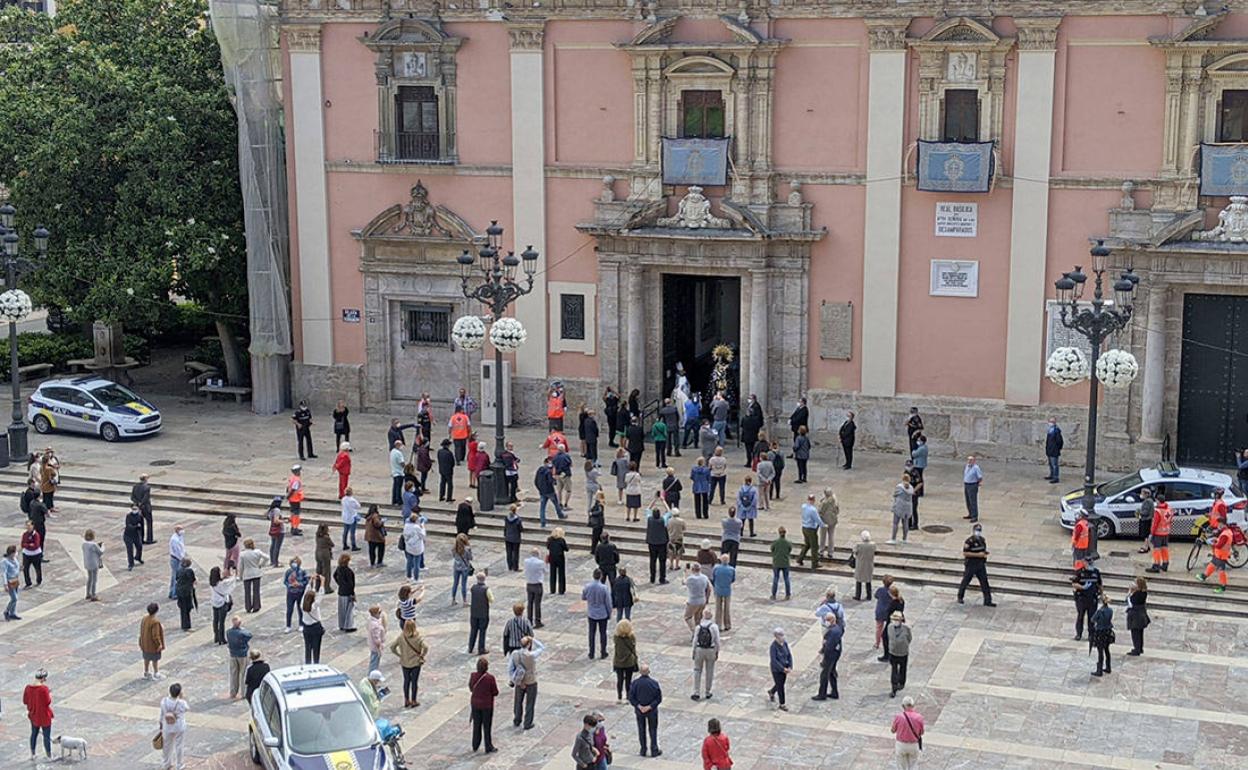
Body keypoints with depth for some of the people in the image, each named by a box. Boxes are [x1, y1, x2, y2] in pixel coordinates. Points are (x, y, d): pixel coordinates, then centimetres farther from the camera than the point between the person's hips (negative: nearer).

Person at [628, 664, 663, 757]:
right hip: (652, 711, -1)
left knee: (641, 730, 16)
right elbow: (659, 698, -13)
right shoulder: (654, 683, -16)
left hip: (639, 711, 1)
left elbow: (631, 697, -12)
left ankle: (643, 750, 24)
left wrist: (638, 706, -10)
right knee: (653, 730, 13)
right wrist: (650, 707, -12)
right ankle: (654, 751, 19)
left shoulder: (635, 683, -14)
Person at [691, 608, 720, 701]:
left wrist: (694, 652, 5)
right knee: (709, 672, 14)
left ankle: (696, 693, 8)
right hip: (711, 651, 0)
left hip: (699, 650, 0)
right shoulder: (714, 626, -12)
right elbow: (717, 641, -9)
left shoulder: (698, 627, -10)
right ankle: (707, 693, 22)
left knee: (697, 671, 11)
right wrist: (717, 652, 4)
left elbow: (695, 641, -6)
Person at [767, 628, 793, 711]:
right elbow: (774, 660, -25)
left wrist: (790, 667, -11)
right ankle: (782, 705, 19)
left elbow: (789, 655, -1)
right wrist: (783, 669, -24)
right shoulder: (774, 646, -24)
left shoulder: (785, 643, -6)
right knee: (780, 687, 3)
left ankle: (771, 692, 52)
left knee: (780, 684, 22)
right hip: (776, 669, -6)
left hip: (784, 668, 6)